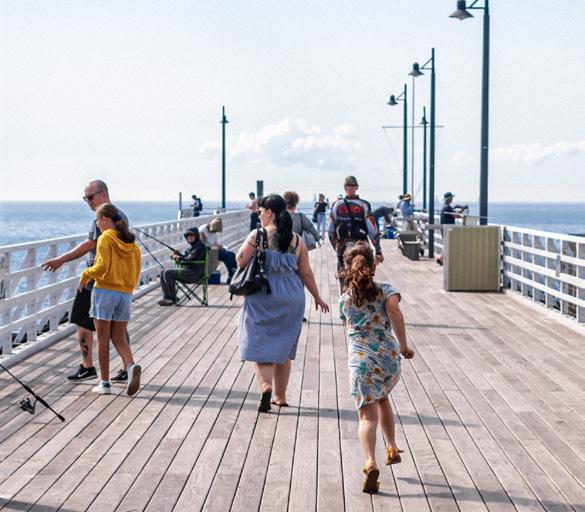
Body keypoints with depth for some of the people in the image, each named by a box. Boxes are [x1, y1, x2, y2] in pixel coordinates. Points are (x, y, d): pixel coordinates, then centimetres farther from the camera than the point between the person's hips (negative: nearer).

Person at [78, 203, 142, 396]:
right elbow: (136, 272, 9)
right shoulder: (131, 242, 10)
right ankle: (131, 366, -16)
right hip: (126, 294, 5)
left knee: (103, 339, 5)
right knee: (119, 338, 11)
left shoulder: (105, 238, -8)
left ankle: (105, 383, 8)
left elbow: (102, 266, -19)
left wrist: (86, 274, -2)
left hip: (105, 291, -5)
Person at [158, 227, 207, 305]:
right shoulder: (193, 246, 20)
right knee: (163, 273, 3)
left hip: (194, 273, -10)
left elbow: (191, 259, -20)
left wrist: (178, 257, -10)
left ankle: (172, 299, -13)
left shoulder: (200, 245, -11)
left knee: (168, 273, -21)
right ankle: (166, 297, -5)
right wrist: (177, 254, 6)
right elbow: (186, 257, 25)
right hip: (187, 271, 10)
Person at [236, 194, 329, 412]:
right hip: (291, 297, 4)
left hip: (263, 296, -4)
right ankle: (280, 396, 22)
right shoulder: (297, 240, 3)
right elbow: (306, 273, 6)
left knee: (259, 345, 3)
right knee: (283, 349, 15)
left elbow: (240, 261, -9)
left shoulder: (258, 235, -9)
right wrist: (317, 297, 17)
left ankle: (265, 386, -21)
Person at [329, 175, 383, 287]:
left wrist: (335, 247, 18)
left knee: (344, 281, 11)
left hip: (342, 250, 1)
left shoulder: (336, 205, -1)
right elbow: (373, 231, -8)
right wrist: (378, 252, -3)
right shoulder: (363, 205, -6)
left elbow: (331, 231, 3)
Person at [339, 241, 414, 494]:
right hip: (390, 357, 1)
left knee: (367, 415, -7)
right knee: (382, 398, 31)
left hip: (360, 360, -1)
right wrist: (404, 345, -12)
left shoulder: (344, 299, 11)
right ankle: (392, 448, 36)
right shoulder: (386, 290, 5)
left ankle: (370, 462, -30)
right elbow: (394, 310, -16)